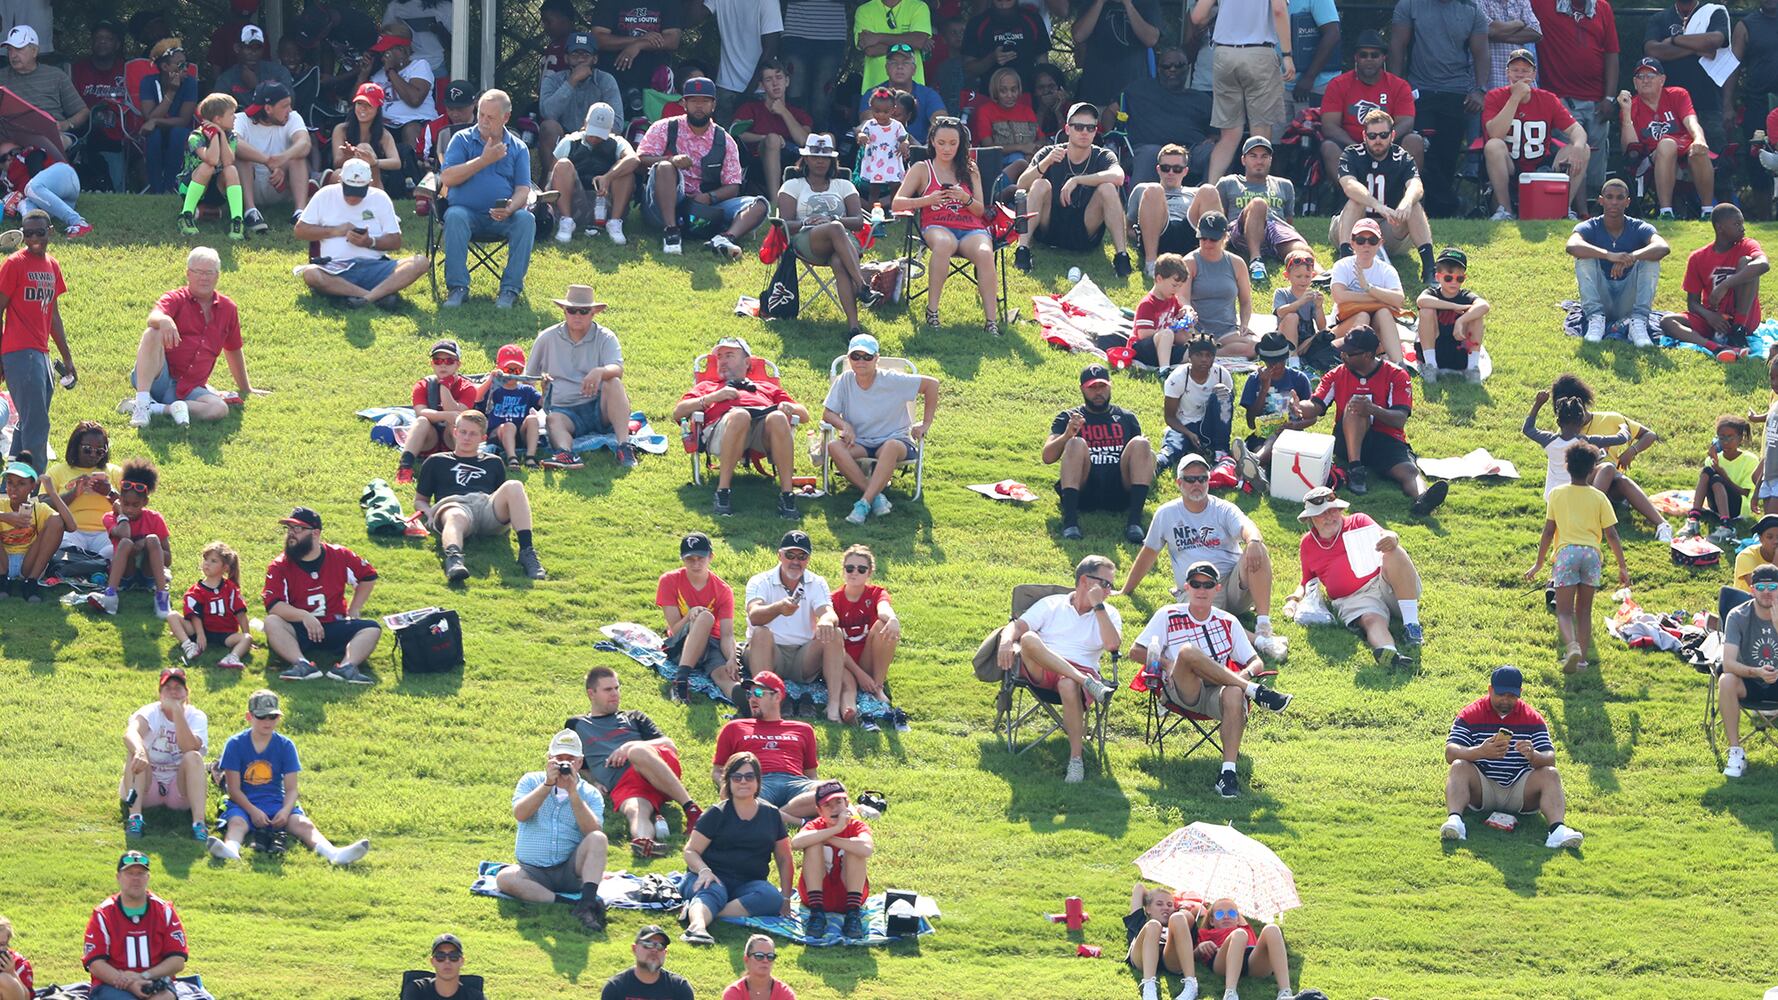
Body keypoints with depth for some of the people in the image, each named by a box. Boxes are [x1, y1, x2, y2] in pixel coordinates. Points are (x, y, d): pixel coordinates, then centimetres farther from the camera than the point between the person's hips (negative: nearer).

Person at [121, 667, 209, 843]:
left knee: (193, 757, -28)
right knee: (135, 750, -26)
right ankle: (134, 818, -38)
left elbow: (189, 747, -26)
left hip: (181, 788, 0)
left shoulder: (196, 716, -4)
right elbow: (130, 733, -32)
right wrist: (139, 751, -54)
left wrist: (177, 711, -30)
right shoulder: (150, 713, -7)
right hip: (148, 787, 0)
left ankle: (199, 822, -39)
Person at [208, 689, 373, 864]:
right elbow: (234, 789, -5)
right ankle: (230, 850, -70)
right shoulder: (235, 744, 0)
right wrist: (253, 811, -21)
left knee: (303, 824, -25)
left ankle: (332, 854, -51)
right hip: (244, 804, -2)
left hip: (276, 804, 2)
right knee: (237, 822, -35)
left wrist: (285, 810, -19)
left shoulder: (285, 746, 5)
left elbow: (291, 789, 2)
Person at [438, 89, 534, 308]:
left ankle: (510, 289, -25)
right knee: (454, 216, -35)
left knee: (526, 220, -30)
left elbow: (523, 189, 1)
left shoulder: (518, 148, 11)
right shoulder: (462, 140, 7)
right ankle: (457, 288, -31)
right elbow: (446, 179, -7)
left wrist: (511, 208, -22)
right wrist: (484, 160, -11)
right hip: (468, 211, -1)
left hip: (502, 217, 1)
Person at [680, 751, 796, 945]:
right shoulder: (717, 814, 4)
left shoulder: (771, 815, 13)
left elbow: (784, 859, 19)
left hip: (747, 884, 2)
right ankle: (697, 925, -69)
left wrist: (786, 897, 9)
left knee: (772, 898, -32)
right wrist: (704, 870, -21)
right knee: (712, 893, -38)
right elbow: (691, 851, 0)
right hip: (714, 878, -2)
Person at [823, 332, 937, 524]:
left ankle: (865, 502, -44)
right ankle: (876, 494, -32)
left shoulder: (892, 381, -9)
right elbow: (827, 413, 1)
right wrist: (844, 425, -20)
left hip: (893, 439, -3)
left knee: (892, 447, -40)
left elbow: (931, 384, -4)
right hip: (859, 443, 3)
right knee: (834, 447, -31)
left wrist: (926, 423, -4)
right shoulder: (844, 381, -2)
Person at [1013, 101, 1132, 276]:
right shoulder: (1049, 154, 0)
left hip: (1086, 234, 0)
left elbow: (1118, 176, -24)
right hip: (1049, 230, 0)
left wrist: (1076, 180, -30)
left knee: (1107, 188, -22)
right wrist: (1045, 163, -30)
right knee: (1041, 184, -23)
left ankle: (1122, 254, -28)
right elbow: (1021, 185, -13)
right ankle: (1022, 250, -30)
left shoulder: (1102, 156, -1)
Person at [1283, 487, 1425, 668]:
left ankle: (1411, 625, -41)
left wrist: (1391, 539, -24)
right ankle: (1386, 652, -72)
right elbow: (1307, 580, 31)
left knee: (1394, 554, -32)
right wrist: (1296, 597, 8)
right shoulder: (1308, 544, 24)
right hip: (1353, 598, 0)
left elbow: (1381, 537, 2)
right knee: (1371, 620, -35)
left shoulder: (1358, 522, 19)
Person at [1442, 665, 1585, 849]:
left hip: (1519, 789, 1)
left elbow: (1550, 759, -4)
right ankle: (1454, 820, -52)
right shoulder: (1471, 715, 0)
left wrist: (1533, 756, -30)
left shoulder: (1533, 718, 5)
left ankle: (1557, 828, -45)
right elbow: (1450, 754, -12)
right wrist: (1480, 752, -33)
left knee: (1550, 775, -21)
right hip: (1482, 789, -1)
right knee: (1459, 767, -27)